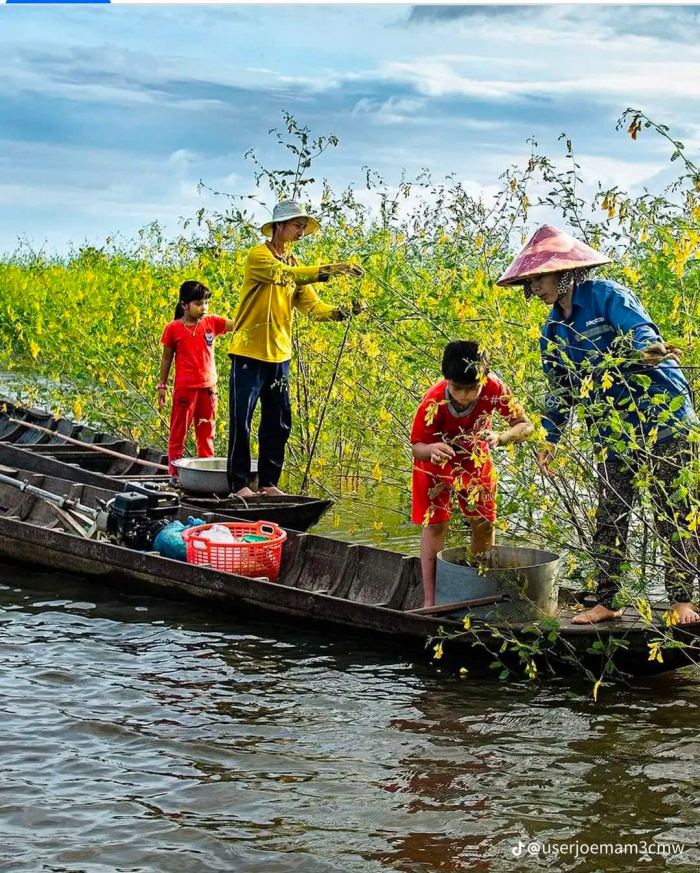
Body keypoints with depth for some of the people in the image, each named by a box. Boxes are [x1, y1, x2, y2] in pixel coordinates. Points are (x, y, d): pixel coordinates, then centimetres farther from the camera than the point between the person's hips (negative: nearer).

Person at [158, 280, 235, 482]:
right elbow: (167, 358, 3)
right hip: (184, 388, -3)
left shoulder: (211, 322, 2)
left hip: (208, 387, 3)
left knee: (206, 432, 11)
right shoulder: (173, 329, -4)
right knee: (178, 431, 3)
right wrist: (162, 385, 4)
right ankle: (174, 473, 8)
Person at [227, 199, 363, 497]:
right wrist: (330, 270, -35)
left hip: (279, 356, 8)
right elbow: (286, 275, -29)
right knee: (241, 422, -2)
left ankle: (268, 482, 19)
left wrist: (342, 312, -14)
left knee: (279, 425, 10)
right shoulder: (259, 256, -10)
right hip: (249, 353, -7)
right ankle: (239, 484, 5)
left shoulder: (295, 264, 14)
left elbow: (312, 306, 4)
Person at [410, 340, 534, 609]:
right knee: (435, 524, -6)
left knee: (484, 522, 6)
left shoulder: (493, 388, -33)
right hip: (437, 460, -3)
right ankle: (430, 601, -1)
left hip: (475, 458, 3)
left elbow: (525, 425, -26)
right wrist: (431, 450, -52)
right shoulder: (433, 403, -38)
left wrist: (499, 438, -46)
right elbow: (417, 446, -27)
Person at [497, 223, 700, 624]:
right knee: (610, 519, 8)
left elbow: (643, 333, -27)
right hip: (614, 433, 7)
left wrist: (647, 351, -50)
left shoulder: (608, 296, -12)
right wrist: (550, 439, 17)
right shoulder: (554, 330, 9)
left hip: (662, 417, -6)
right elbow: (560, 389, 19)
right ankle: (607, 602, 17)